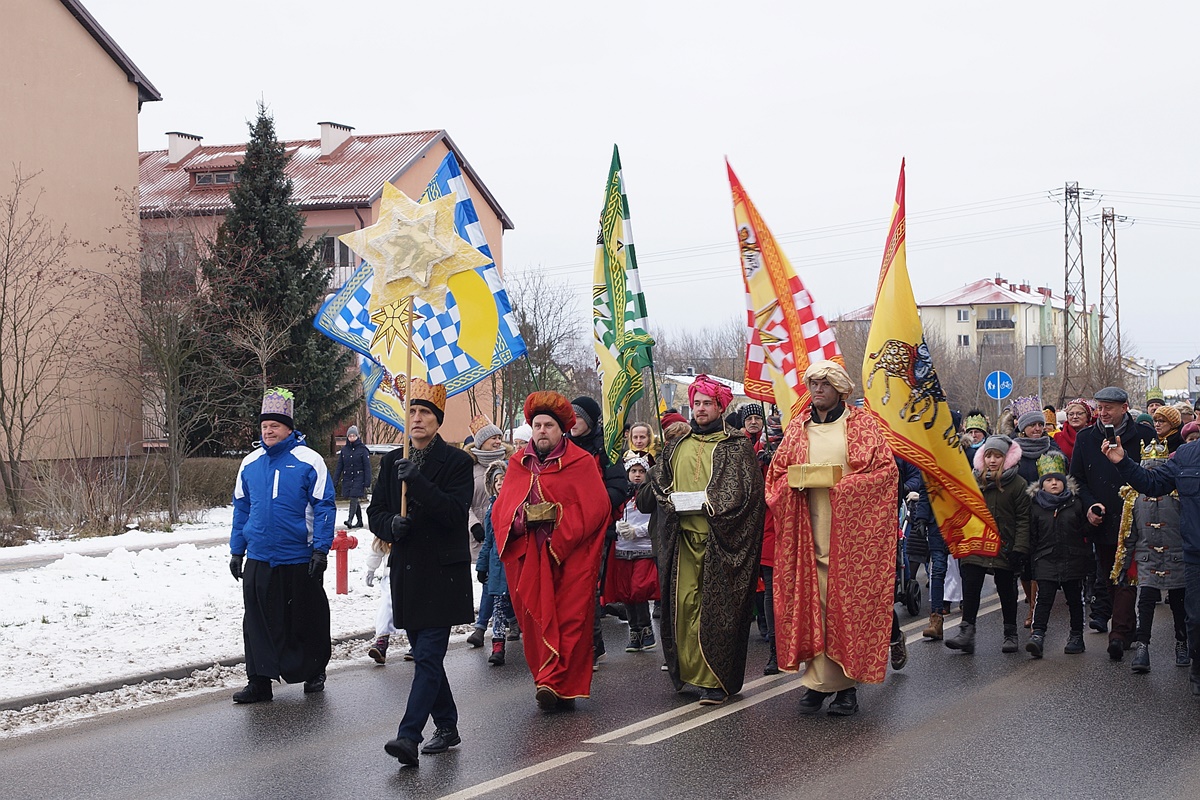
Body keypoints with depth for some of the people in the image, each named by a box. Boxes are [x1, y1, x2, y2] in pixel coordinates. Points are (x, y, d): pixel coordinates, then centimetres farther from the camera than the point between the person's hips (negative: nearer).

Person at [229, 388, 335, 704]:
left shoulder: (309, 460, -6)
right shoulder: (250, 463, 7)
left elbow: (324, 507, -6)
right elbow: (241, 509, 14)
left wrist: (321, 549, -12)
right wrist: (236, 550, 11)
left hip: (300, 559, -4)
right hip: (258, 559, 4)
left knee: (307, 619, 8)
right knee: (258, 622, 4)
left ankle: (314, 673, 26)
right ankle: (259, 681, 11)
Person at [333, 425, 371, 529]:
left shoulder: (362, 449, -4)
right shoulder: (344, 450, 9)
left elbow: (367, 467, -5)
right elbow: (339, 467, 11)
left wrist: (367, 483, -11)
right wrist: (335, 481, 5)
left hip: (358, 479, -5)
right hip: (347, 479, 5)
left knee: (354, 499, -15)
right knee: (354, 501, 11)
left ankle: (350, 520, -21)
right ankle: (359, 521, 21)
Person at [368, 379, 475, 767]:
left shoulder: (456, 461, -4)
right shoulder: (392, 462, 11)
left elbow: (456, 512, -15)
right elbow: (375, 512, 11)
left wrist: (417, 481, -24)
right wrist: (391, 525, -11)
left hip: (443, 572, -6)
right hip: (406, 570, 6)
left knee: (428, 657, -11)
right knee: (425, 655, 13)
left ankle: (408, 736, -17)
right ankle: (447, 727, 26)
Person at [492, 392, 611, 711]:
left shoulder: (581, 463, 2)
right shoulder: (518, 464, 14)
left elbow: (596, 507, -5)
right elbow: (500, 508, 10)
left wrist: (559, 521, -16)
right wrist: (520, 519, -11)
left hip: (570, 556, -3)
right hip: (527, 559, 3)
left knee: (569, 621, -8)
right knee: (535, 623, 3)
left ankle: (556, 684, -7)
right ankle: (553, 685, 11)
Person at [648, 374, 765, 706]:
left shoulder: (736, 446, 3)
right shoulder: (678, 446, 17)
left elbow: (747, 488, -5)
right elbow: (658, 479, 21)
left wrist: (710, 503, -16)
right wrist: (672, 500, 1)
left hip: (719, 538, -4)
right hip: (683, 537, 4)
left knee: (715, 607, -6)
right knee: (684, 603, -2)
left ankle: (716, 681, -4)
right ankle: (688, 669, 7)